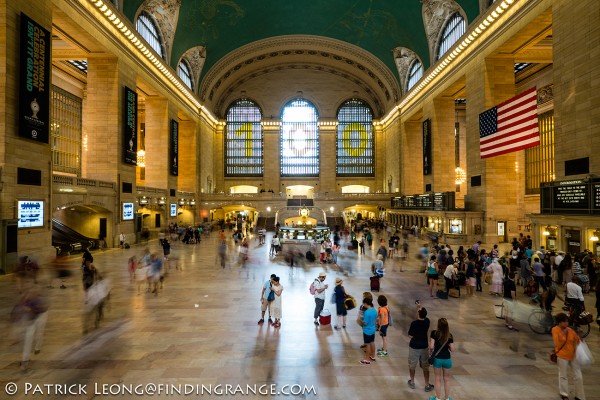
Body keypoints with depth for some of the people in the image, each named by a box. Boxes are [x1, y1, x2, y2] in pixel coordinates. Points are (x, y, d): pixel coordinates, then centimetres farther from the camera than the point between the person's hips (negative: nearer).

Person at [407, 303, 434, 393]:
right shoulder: (427, 321, -10)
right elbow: (424, 314, 13)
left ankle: (412, 383, 28)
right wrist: (420, 307, 13)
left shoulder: (414, 323, -22)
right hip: (424, 347, 3)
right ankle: (427, 385, 19)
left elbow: (410, 336, -13)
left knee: (412, 366, 16)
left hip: (414, 347, -3)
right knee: (425, 367, 14)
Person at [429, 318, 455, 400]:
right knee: (447, 379, 20)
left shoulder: (434, 333, -13)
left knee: (438, 379, 15)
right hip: (447, 359, 2)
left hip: (437, 358, -1)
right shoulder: (449, 336, -7)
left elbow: (431, 346, -17)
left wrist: (431, 351, 3)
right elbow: (452, 349, -8)